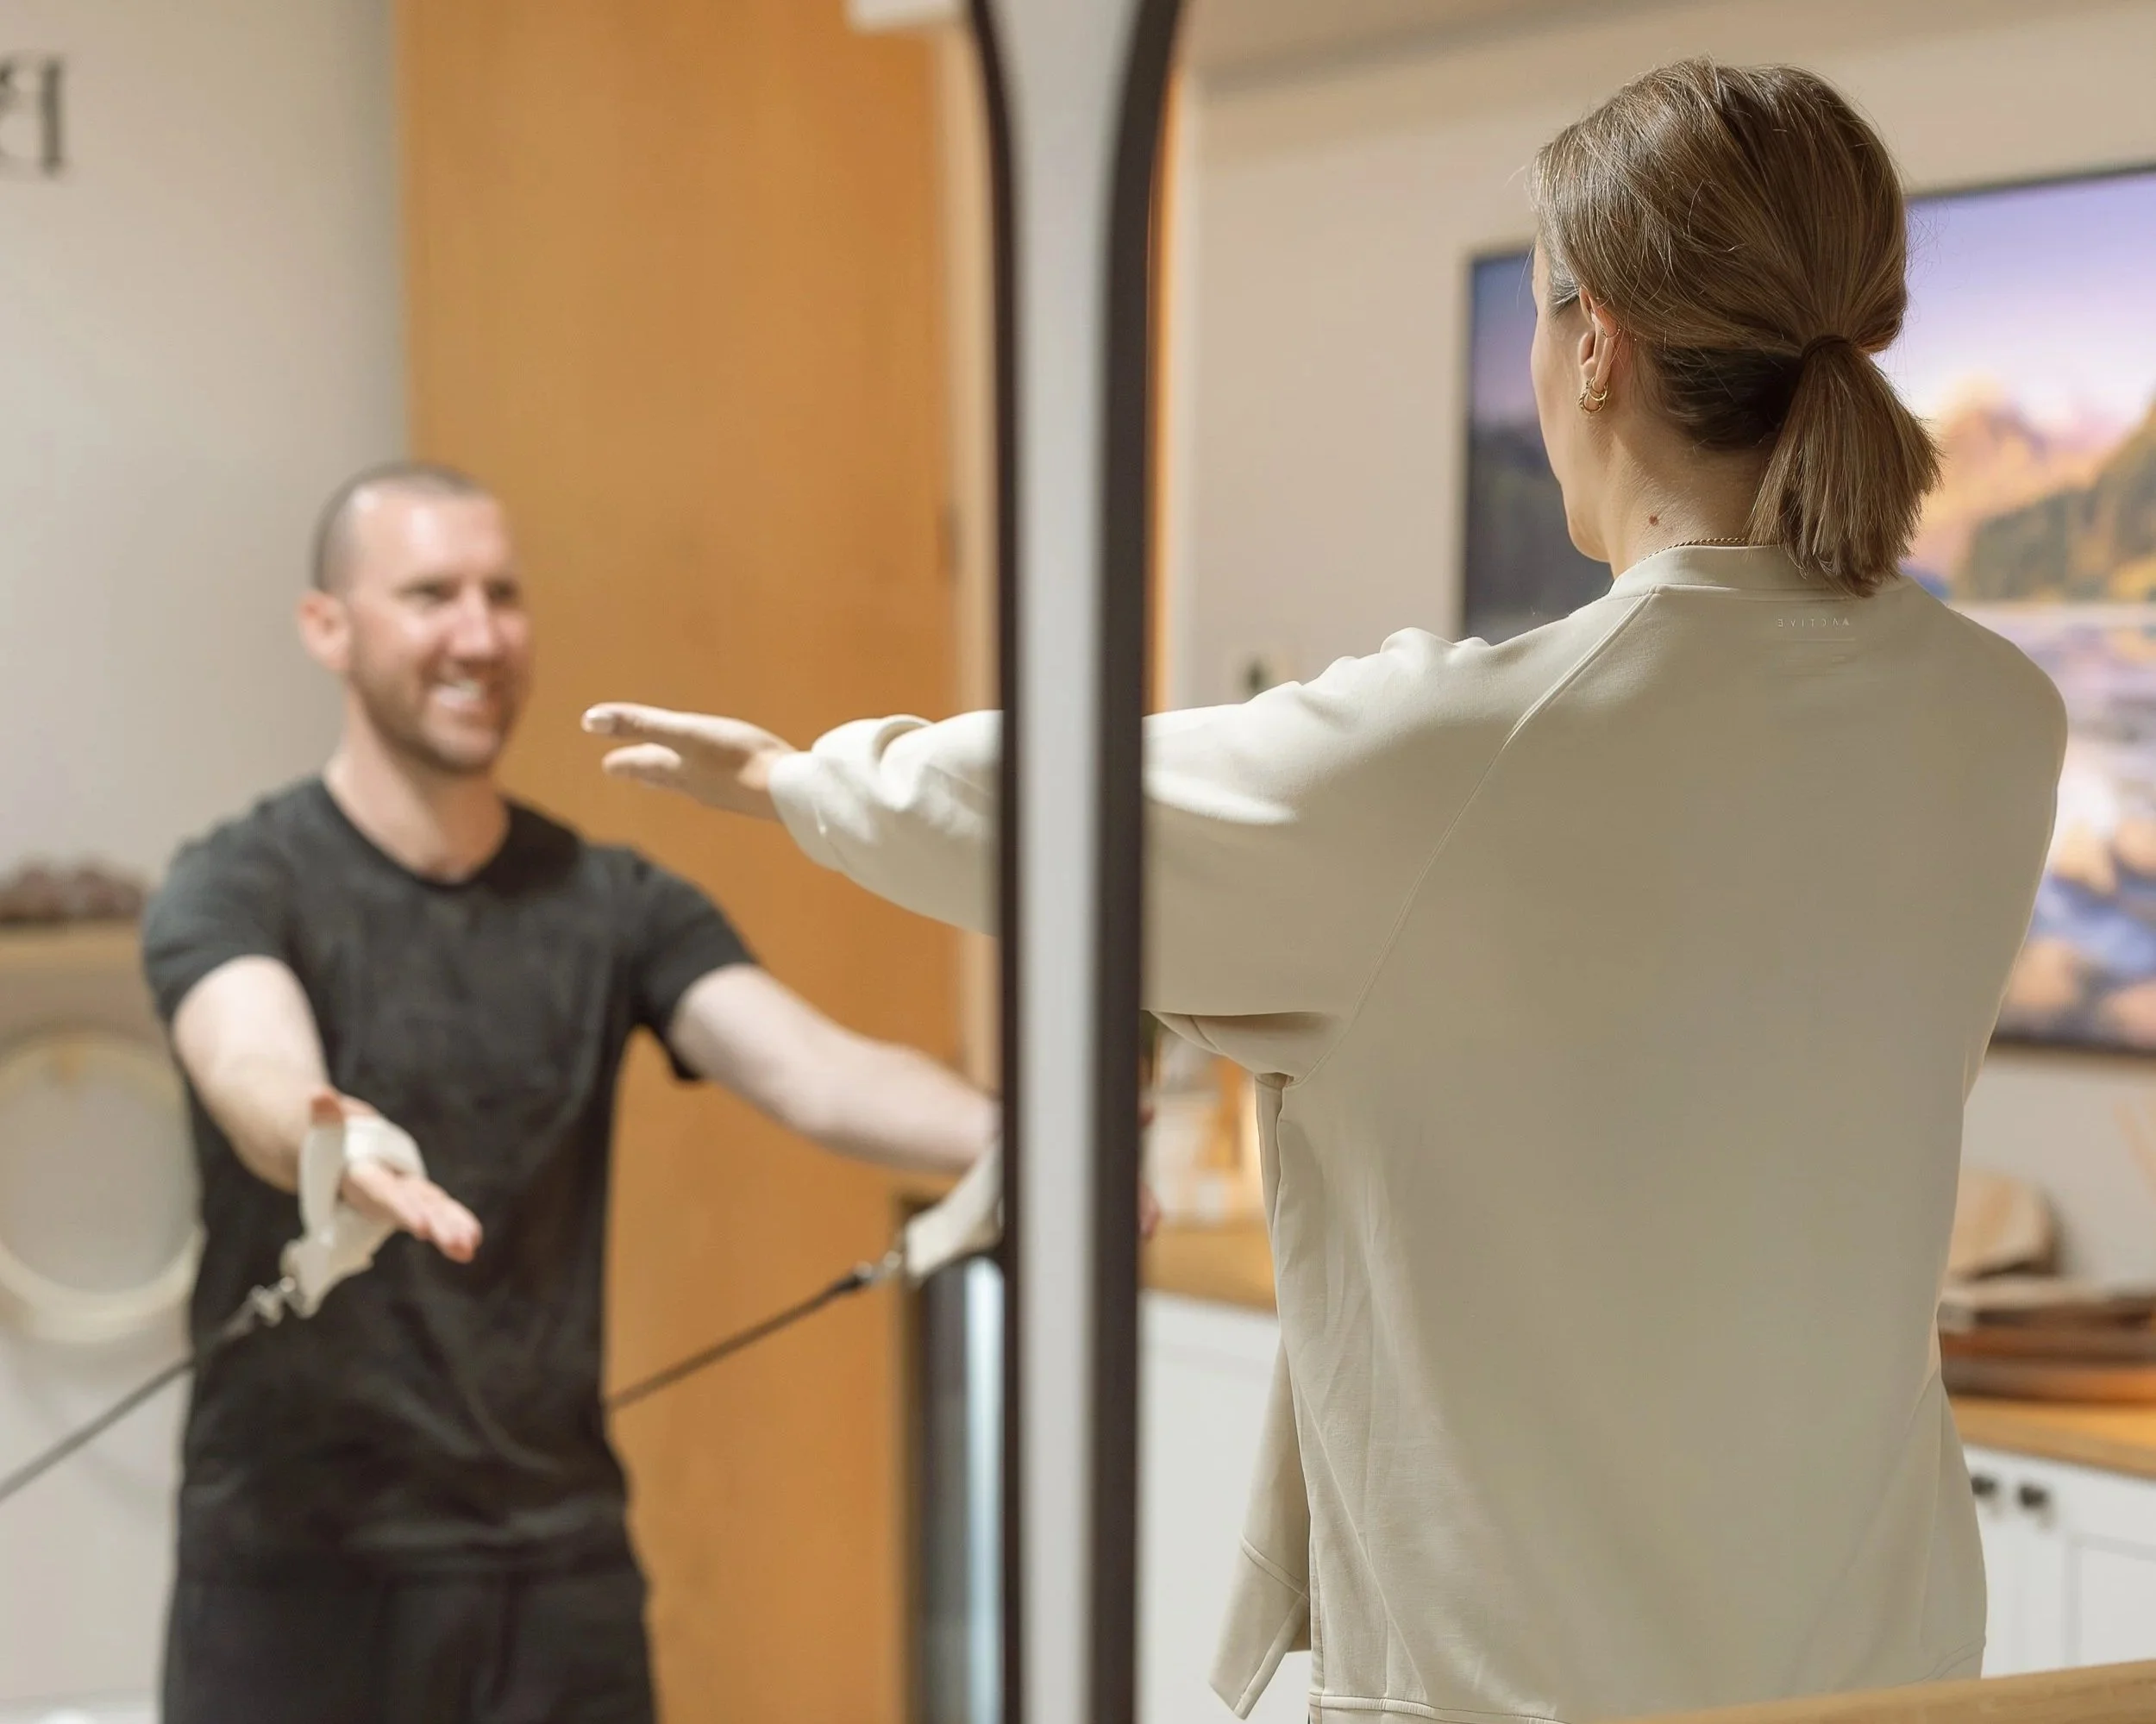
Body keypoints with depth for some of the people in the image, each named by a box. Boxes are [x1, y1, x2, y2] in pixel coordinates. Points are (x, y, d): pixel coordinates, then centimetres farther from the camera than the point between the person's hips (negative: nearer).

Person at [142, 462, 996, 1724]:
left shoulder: (615, 905, 5)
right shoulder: (238, 891, -6)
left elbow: (819, 1073, -11)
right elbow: (257, 1085, -27)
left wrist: (1011, 1133, -31)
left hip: (559, 1564, 3)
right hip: (297, 1564, -3)